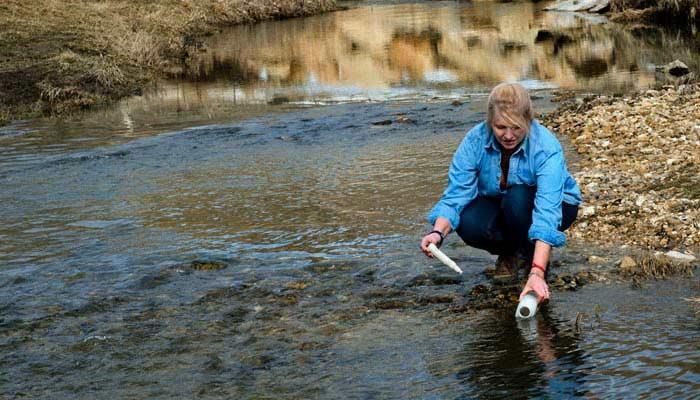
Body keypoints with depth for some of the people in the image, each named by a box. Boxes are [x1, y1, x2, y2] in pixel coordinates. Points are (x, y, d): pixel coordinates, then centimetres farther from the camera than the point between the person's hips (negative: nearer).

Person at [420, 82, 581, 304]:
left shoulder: (547, 147, -34)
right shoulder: (475, 140, -24)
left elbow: (547, 213, -44)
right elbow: (456, 194, -24)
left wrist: (537, 273, -55)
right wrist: (438, 232, -45)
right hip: (498, 204, 3)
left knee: (517, 198, -36)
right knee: (470, 224, -30)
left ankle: (531, 255, -7)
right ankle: (510, 253, 4)